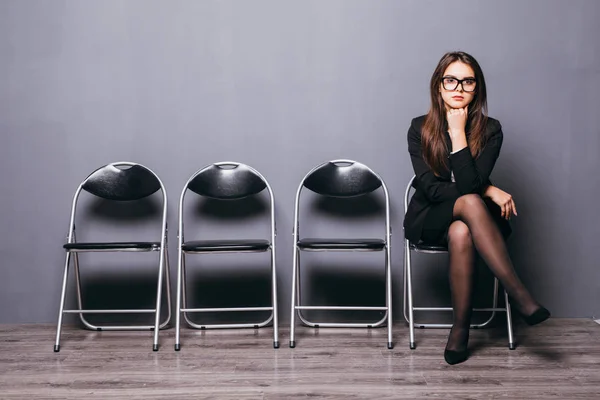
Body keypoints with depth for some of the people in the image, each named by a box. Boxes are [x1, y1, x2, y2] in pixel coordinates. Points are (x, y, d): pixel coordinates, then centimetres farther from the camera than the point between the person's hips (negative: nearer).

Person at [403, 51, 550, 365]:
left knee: (461, 234, -38)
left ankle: (460, 329, -26)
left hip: (468, 221, 1)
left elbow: (470, 183, -20)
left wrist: (458, 132, -21)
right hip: (428, 220, -1)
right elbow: (430, 188, -12)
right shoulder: (419, 128, -5)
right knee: (471, 203, -35)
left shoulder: (490, 130, -6)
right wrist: (487, 191, -16)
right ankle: (518, 294, -34)